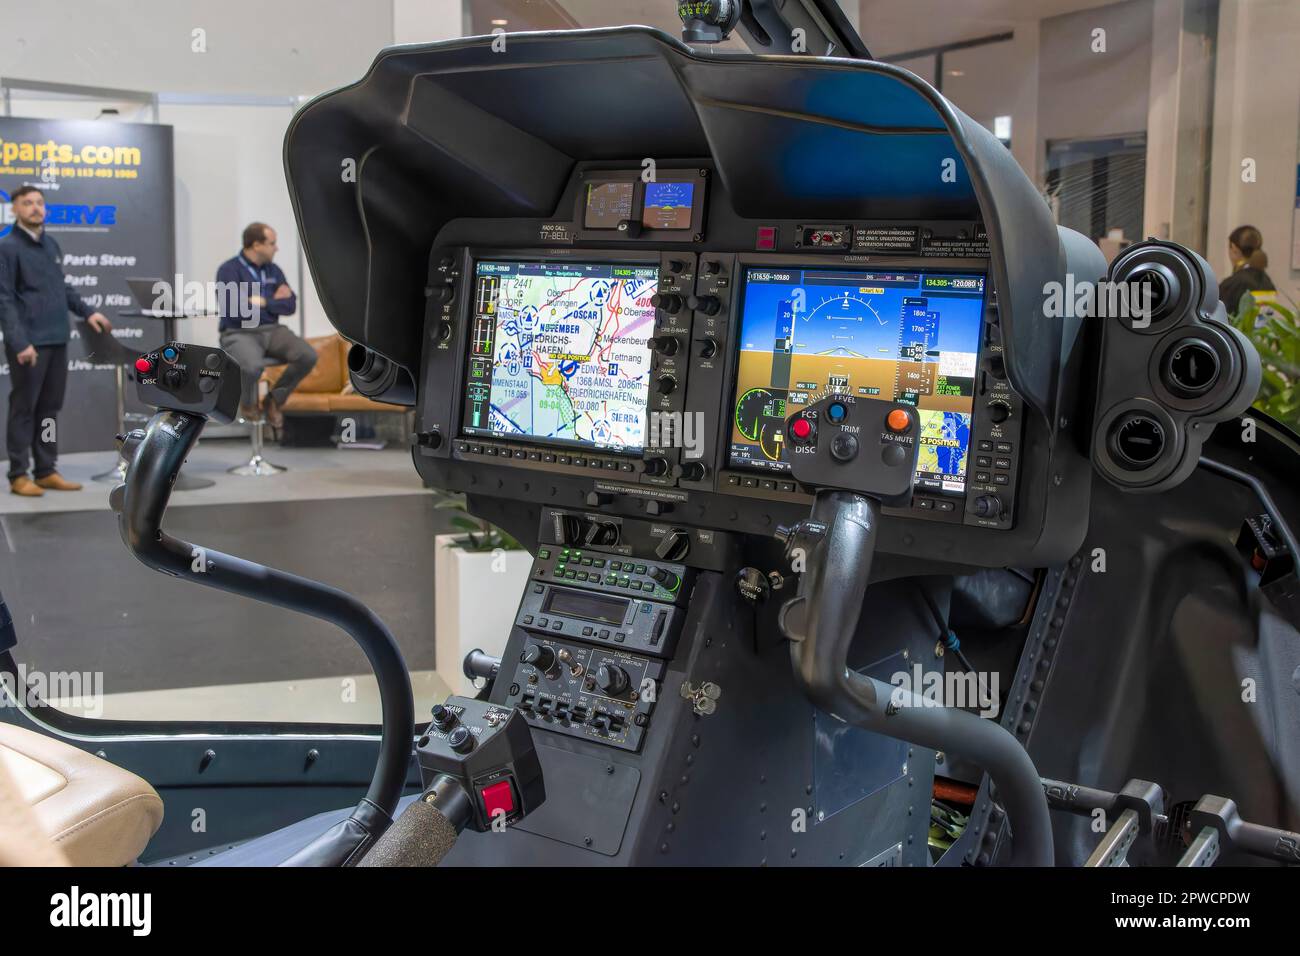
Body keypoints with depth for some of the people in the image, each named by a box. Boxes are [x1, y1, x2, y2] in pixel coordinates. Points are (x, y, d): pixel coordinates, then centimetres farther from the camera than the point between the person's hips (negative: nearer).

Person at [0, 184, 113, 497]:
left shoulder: (52, 244, 15)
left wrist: (87, 312, 16)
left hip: (57, 340, 7)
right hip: (29, 343, -7)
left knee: (49, 407, 11)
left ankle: (46, 471, 18)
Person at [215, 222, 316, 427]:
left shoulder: (273, 270, 12)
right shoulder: (229, 270, -7)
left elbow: (290, 305, 6)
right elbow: (234, 310, -18)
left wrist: (263, 302, -9)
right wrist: (274, 301, -7)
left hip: (272, 331, 6)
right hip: (239, 333, -5)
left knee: (308, 356, -20)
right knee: (253, 365, -38)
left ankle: (275, 400, 3)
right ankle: (248, 404, -1)